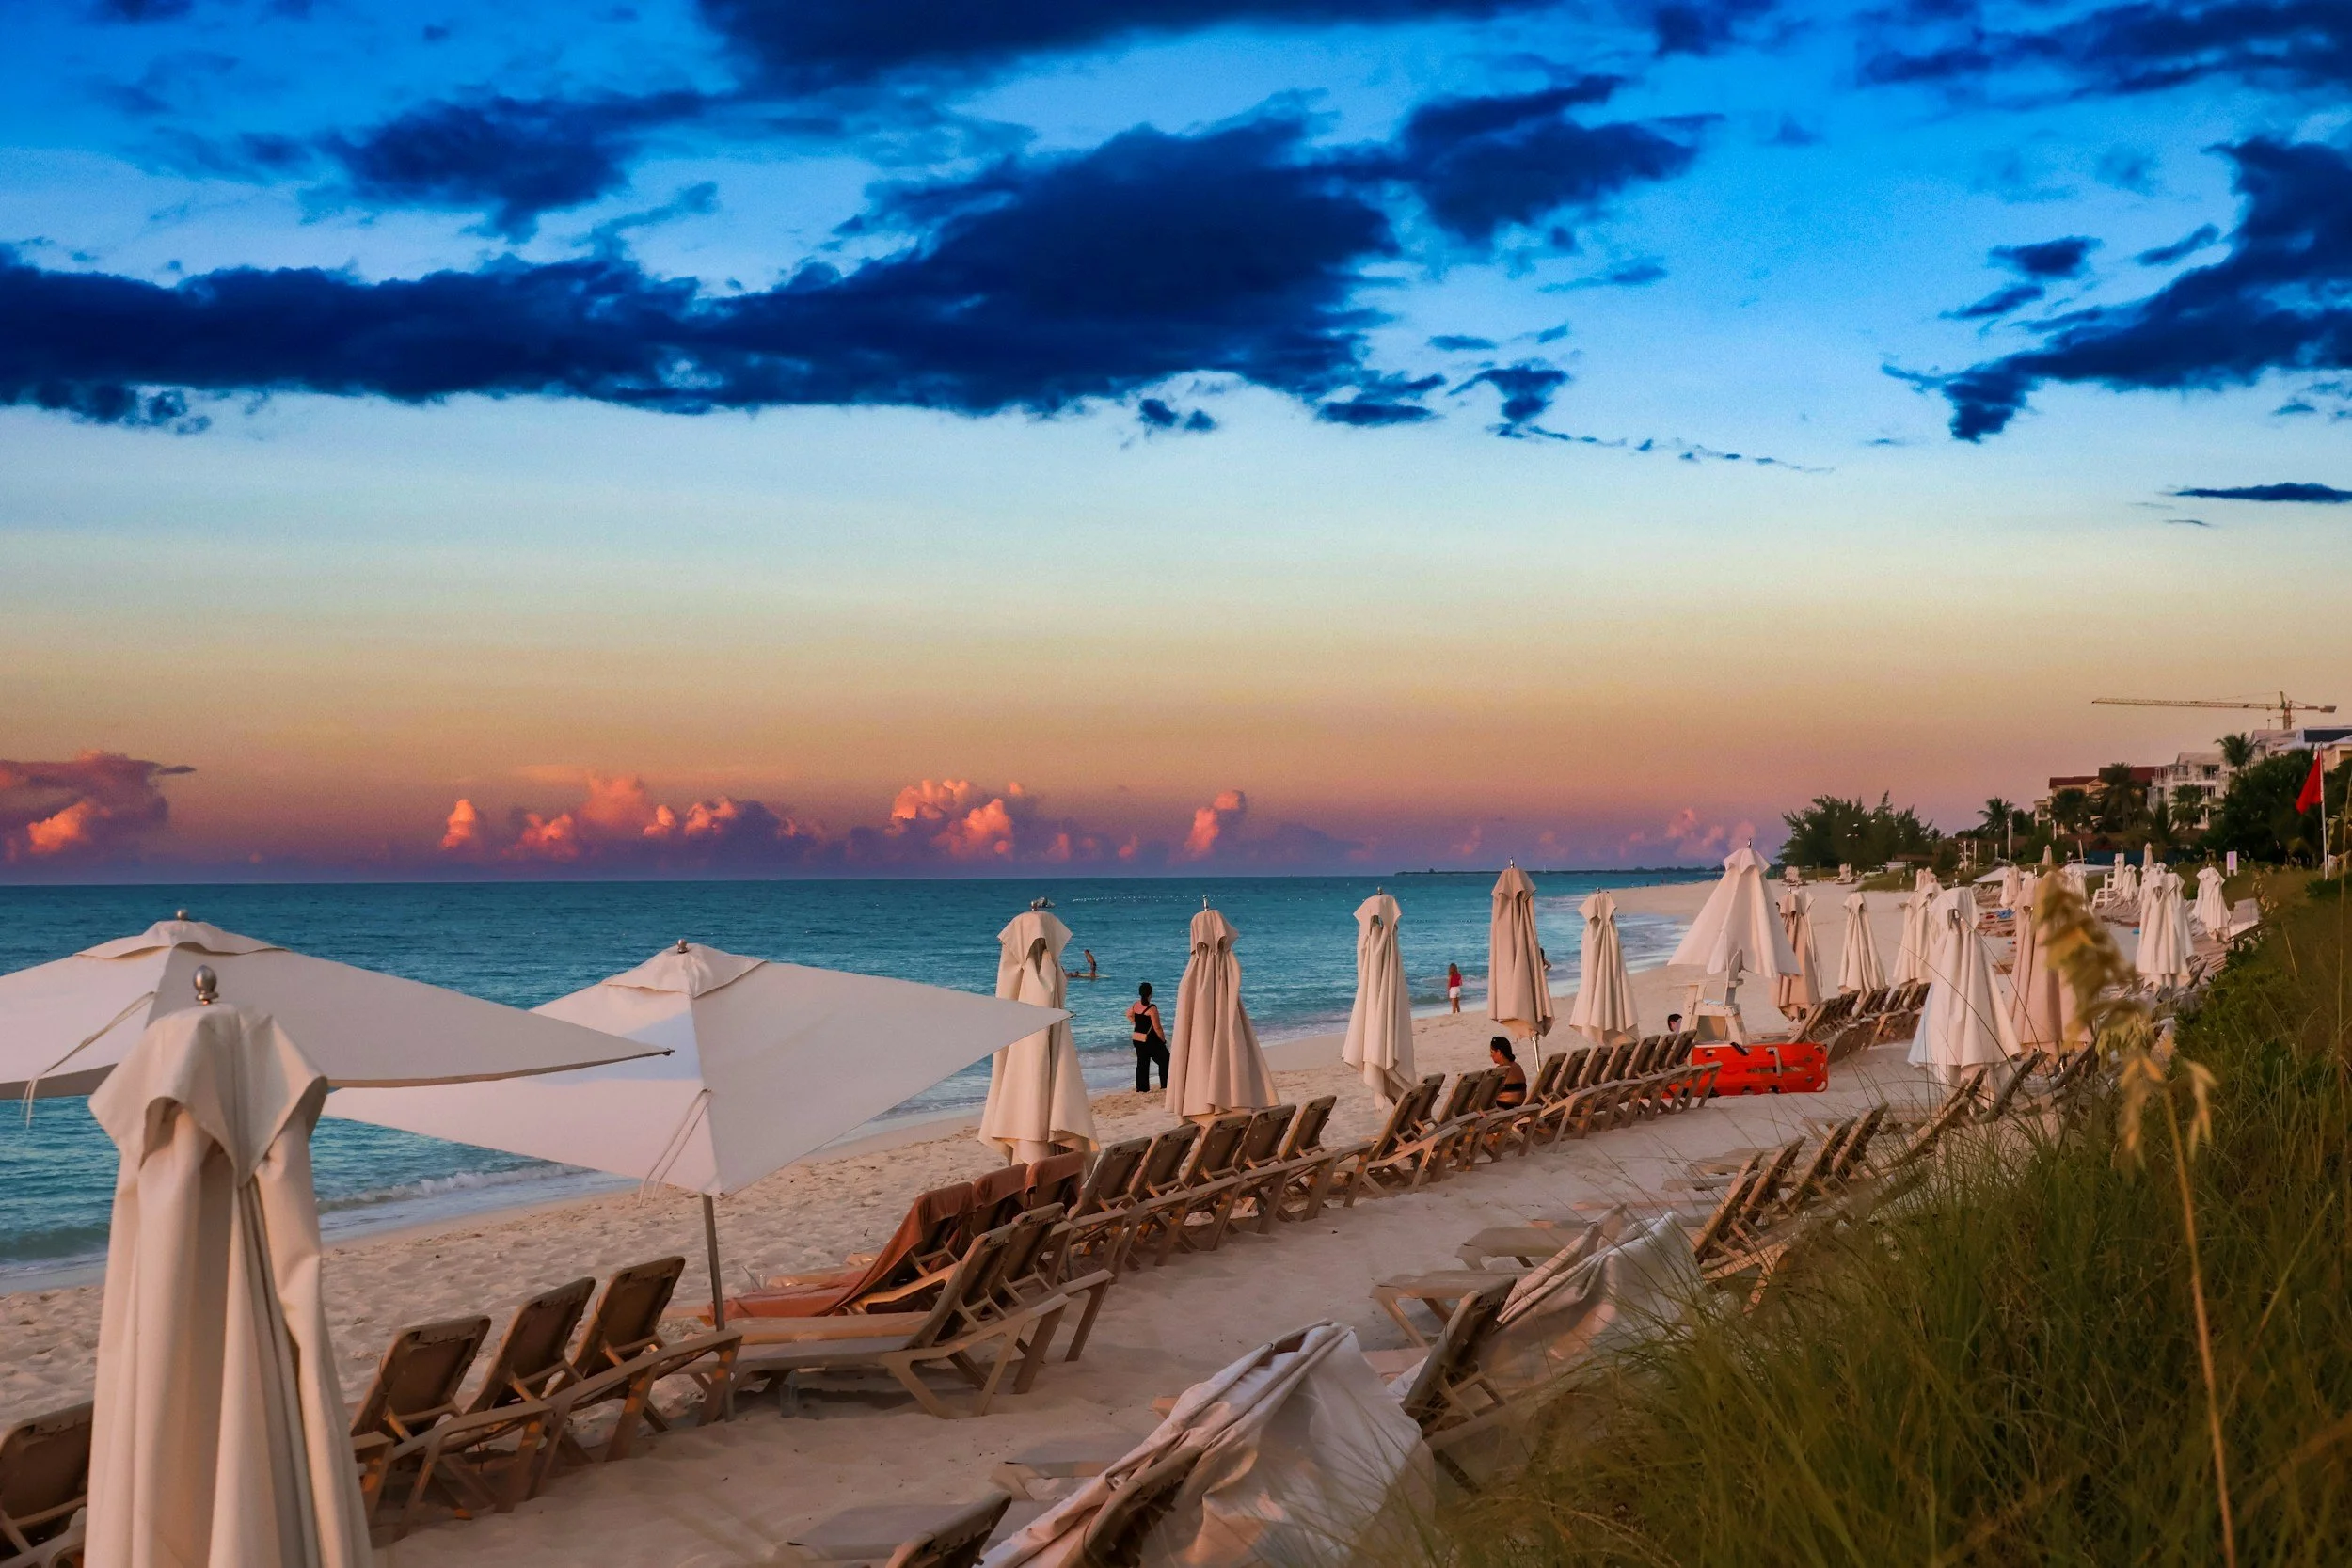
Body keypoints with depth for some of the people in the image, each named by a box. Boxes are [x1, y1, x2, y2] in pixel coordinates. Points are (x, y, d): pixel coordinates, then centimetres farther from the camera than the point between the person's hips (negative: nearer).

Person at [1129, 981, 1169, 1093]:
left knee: (1142, 1063, 14)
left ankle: (1142, 1088, 15)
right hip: (1150, 1040, -7)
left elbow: (1129, 1015, 23)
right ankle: (1166, 1085, 6)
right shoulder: (1151, 1008, -22)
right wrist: (1163, 1039, -7)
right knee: (1165, 1061, 6)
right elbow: (1157, 1028, -20)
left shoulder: (1136, 1005, 1)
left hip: (1137, 1039, 7)